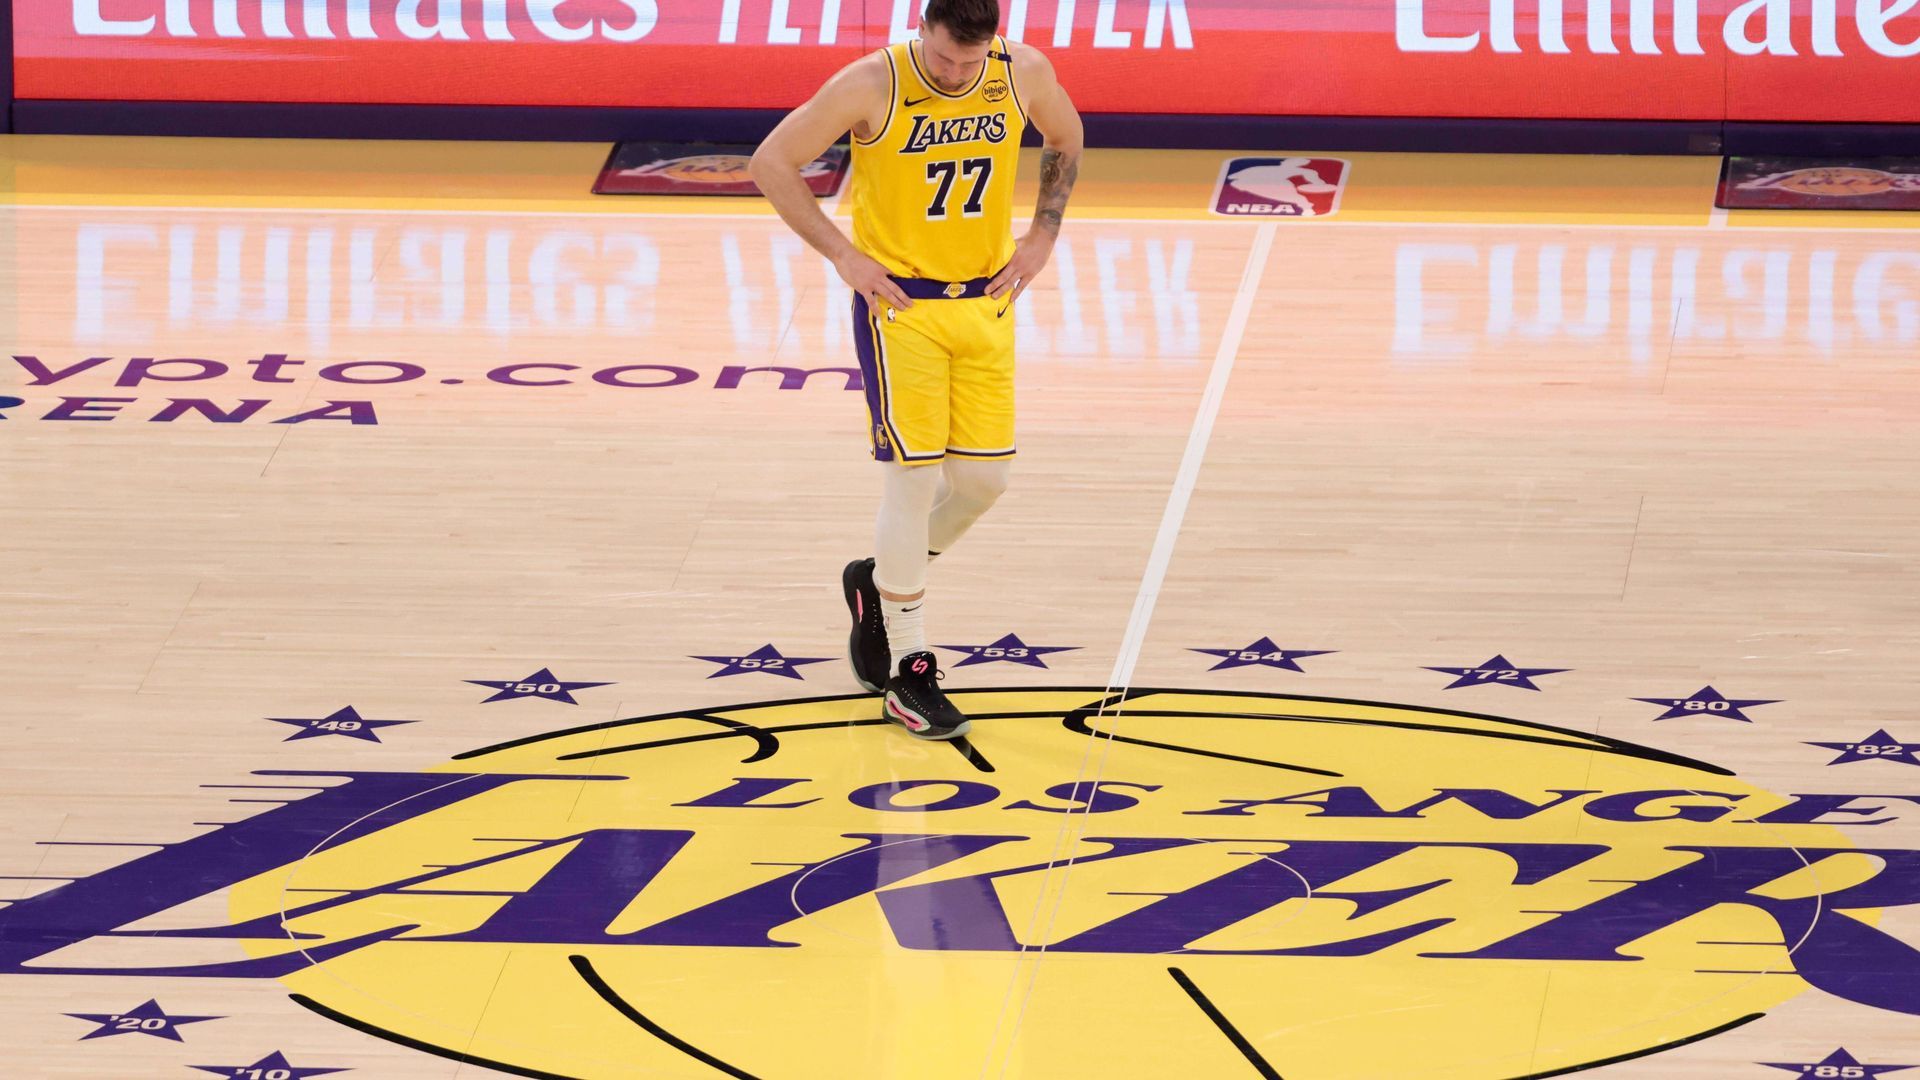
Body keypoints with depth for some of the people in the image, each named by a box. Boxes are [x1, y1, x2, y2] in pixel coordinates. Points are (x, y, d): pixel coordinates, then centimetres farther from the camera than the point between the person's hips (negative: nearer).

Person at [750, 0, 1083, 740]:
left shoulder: (1023, 74, -7)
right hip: (900, 304, -5)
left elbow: (1065, 139, 15)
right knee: (915, 478, -8)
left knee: (985, 477, 5)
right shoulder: (873, 86, -19)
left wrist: (1043, 234, 5)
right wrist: (842, 254, -14)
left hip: (987, 302, 5)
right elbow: (772, 164, -11)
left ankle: (882, 583, 32)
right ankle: (907, 673, 1)